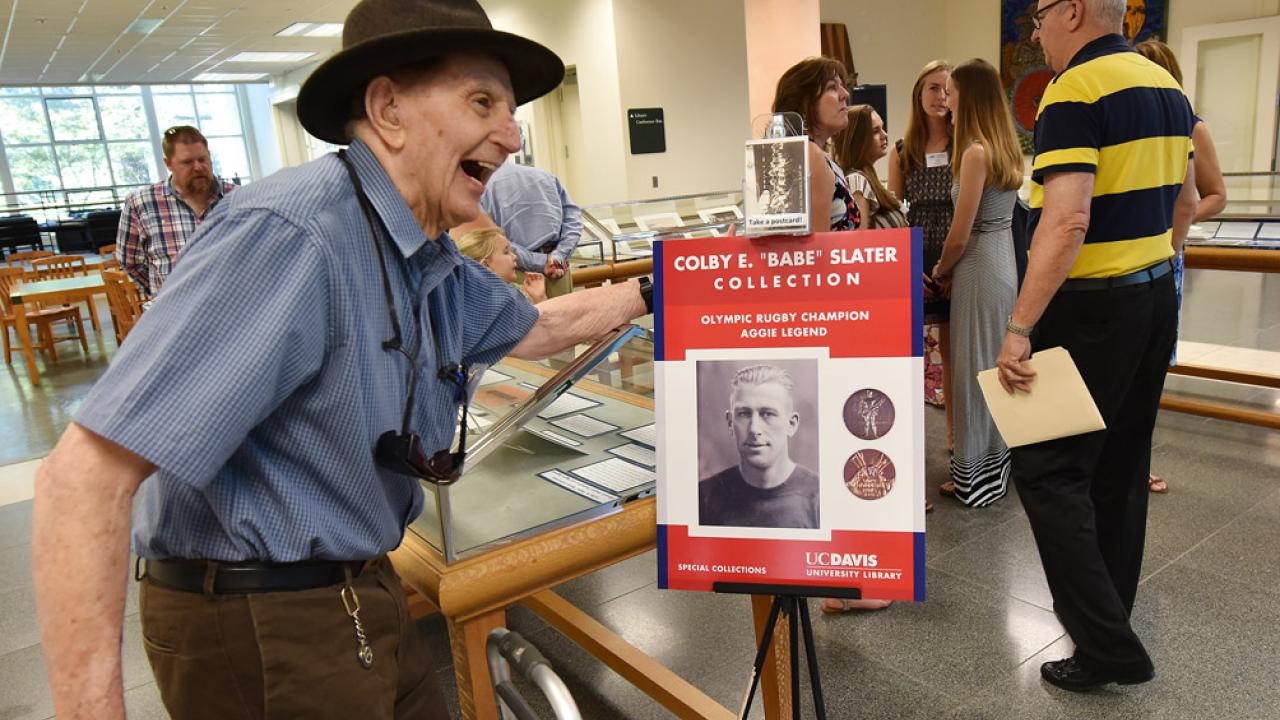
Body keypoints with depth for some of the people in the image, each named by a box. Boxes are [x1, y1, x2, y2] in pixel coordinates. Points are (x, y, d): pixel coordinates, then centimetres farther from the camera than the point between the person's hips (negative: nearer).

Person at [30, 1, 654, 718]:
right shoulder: (290, 235, -27)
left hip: (361, 590, 9)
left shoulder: (437, 262, 2)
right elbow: (87, 474, -29)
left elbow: (536, 328, 21)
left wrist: (651, 290, 21)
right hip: (259, 630, -8)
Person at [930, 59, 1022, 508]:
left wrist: (940, 270, 1)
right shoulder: (1005, 148, 9)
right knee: (995, 367, 17)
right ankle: (995, 464, 30)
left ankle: (975, 476, 13)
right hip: (1005, 262, 9)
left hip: (980, 269, -9)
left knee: (974, 370, 1)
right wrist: (954, 269, 11)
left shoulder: (976, 152, -18)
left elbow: (960, 236, -17)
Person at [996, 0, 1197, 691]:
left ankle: (1107, 645, 1)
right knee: (1121, 462, 17)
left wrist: (1019, 329, -27)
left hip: (1093, 304, -9)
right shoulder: (1166, 85, 12)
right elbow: (1184, 203, 19)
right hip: (1157, 293, 9)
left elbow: (1066, 224, -27)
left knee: (1046, 469, -3)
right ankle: (1110, 612, 32)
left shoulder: (1075, 91, -16)